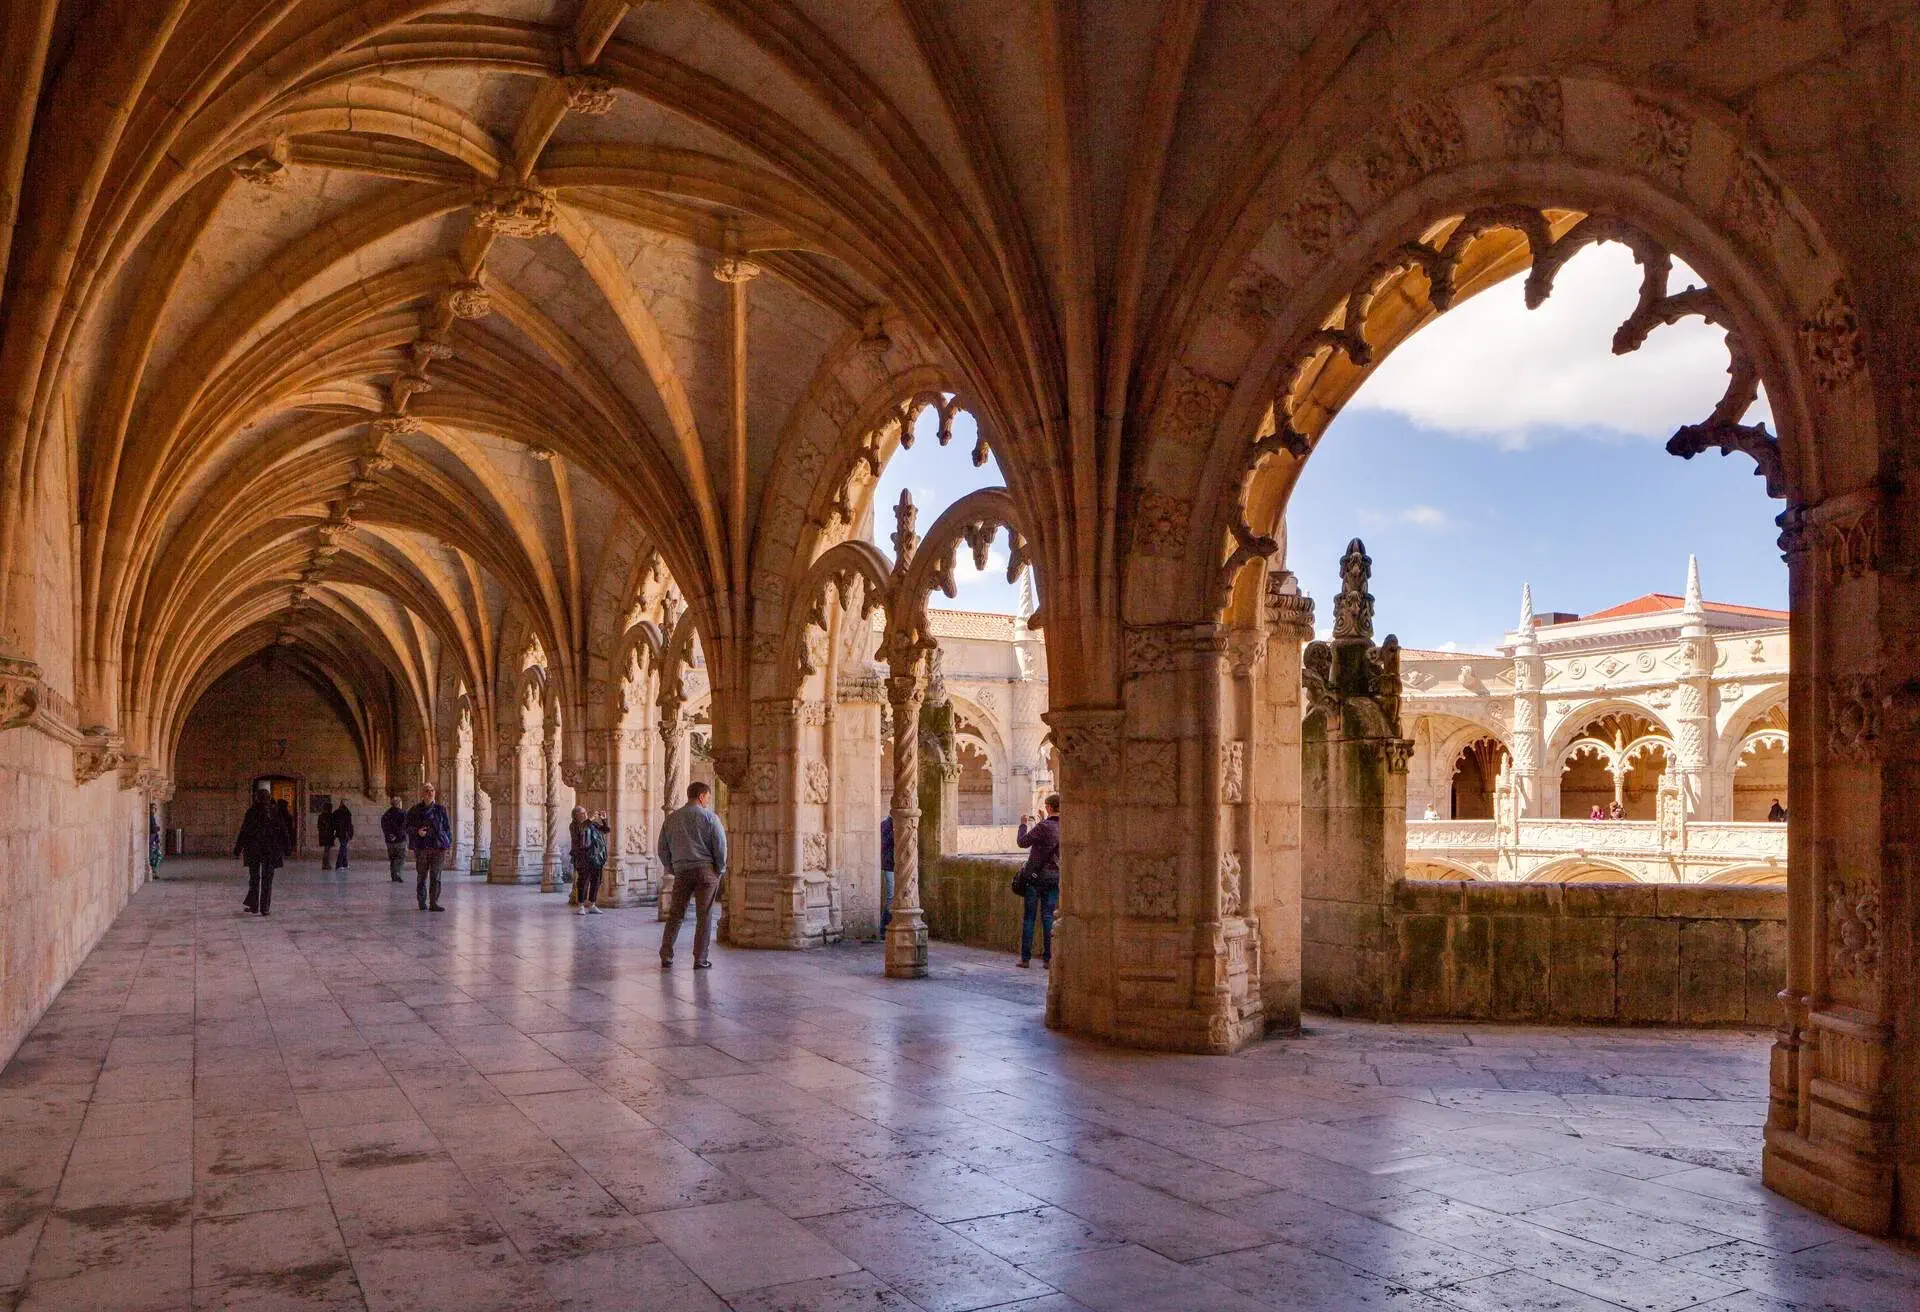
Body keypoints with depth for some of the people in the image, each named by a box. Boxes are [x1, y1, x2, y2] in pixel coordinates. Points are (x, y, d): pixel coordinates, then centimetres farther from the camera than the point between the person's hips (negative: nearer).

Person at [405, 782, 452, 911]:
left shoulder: (441, 810, 9)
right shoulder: (415, 810, 6)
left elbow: (448, 828, 11)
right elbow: (408, 827, 7)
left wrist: (447, 845, 5)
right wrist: (417, 831, -14)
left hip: (439, 847, 0)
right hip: (421, 847, 0)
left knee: (436, 876, -4)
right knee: (422, 875, 6)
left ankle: (434, 903, -3)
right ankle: (422, 902, 18)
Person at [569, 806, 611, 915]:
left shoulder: (593, 824, 16)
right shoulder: (573, 826, 1)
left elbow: (606, 829, 17)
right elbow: (579, 830, -22)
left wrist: (604, 819, 1)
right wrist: (590, 819, -22)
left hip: (596, 857, 5)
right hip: (583, 858, -5)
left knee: (596, 882, 6)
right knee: (583, 881, -9)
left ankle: (592, 906, 15)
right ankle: (581, 907, -5)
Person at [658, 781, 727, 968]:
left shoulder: (671, 819, 10)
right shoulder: (709, 817, -4)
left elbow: (662, 849, 13)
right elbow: (720, 846, -7)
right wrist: (721, 870, 5)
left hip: (681, 871, 4)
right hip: (706, 869, -4)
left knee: (675, 914, 11)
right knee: (704, 916, 1)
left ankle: (666, 957, 9)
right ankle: (700, 960, 1)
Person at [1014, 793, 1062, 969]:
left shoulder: (1043, 827, -16)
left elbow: (1022, 842, -5)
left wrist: (1023, 825, 12)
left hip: (1036, 877, -4)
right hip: (1055, 878, 5)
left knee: (1029, 918, 5)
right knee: (1048, 917, 9)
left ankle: (1025, 958, 7)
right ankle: (1048, 958, 7)